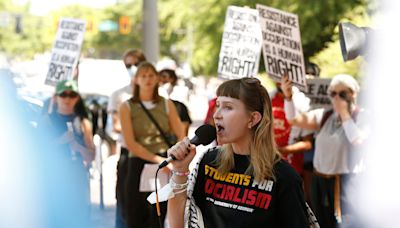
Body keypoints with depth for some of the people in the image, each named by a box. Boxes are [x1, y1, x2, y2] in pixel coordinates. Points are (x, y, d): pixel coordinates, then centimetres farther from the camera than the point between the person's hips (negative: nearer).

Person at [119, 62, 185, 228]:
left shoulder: (167, 105, 8)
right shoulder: (127, 107, 2)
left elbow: (181, 136, 4)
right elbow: (130, 143, -6)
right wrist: (157, 159, -15)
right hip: (139, 165, -1)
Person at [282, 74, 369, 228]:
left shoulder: (361, 116, -6)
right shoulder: (325, 115, 7)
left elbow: (357, 140, -25)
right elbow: (293, 119, -3)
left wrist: (344, 113, -16)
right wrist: (288, 96, -18)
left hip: (345, 181, -5)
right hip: (320, 180, 6)